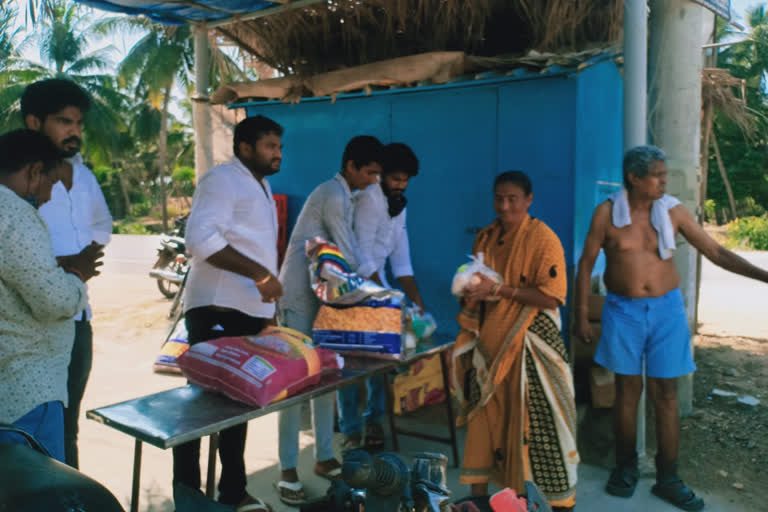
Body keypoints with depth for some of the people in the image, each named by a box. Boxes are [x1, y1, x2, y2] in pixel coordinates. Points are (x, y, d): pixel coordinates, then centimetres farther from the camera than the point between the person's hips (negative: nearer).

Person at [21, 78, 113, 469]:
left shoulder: (84, 176, 13)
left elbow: (102, 223, 28)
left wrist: (92, 250, 9)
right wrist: (62, 264, -23)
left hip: (78, 317, 7)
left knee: (68, 427, 17)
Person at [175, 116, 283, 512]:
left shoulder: (260, 185, 20)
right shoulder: (223, 180, -10)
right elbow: (200, 237, -24)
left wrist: (267, 309, 20)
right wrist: (259, 273, -23)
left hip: (249, 313, 9)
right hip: (216, 311, -9)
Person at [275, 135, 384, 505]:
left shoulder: (342, 195, 14)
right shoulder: (334, 196, -16)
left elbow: (344, 251, 14)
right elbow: (349, 255, -17)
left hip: (321, 295, 10)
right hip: (300, 296, -9)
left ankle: (324, 458, 21)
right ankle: (288, 471, 2)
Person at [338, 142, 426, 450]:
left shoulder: (398, 206, 9)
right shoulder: (367, 198, -17)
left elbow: (402, 262, 9)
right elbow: (362, 258, -23)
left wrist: (418, 303, 2)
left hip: (376, 284, 7)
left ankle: (373, 419, 19)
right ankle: (351, 431, 7)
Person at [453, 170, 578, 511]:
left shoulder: (542, 238, -9)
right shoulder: (485, 238, 9)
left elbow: (550, 296, -16)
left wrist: (497, 290, -21)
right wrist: (471, 294, -3)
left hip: (529, 345, -5)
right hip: (490, 342, 6)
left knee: (535, 421, -2)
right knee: (484, 415, 10)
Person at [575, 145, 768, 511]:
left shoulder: (673, 211, -2)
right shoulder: (607, 212, -7)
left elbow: (716, 252, 3)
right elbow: (586, 264, -2)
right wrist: (581, 316, -3)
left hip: (666, 309, 1)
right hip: (623, 310, -1)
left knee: (665, 396, 5)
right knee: (627, 391, 8)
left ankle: (667, 479, 18)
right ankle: (626, 466, 26)